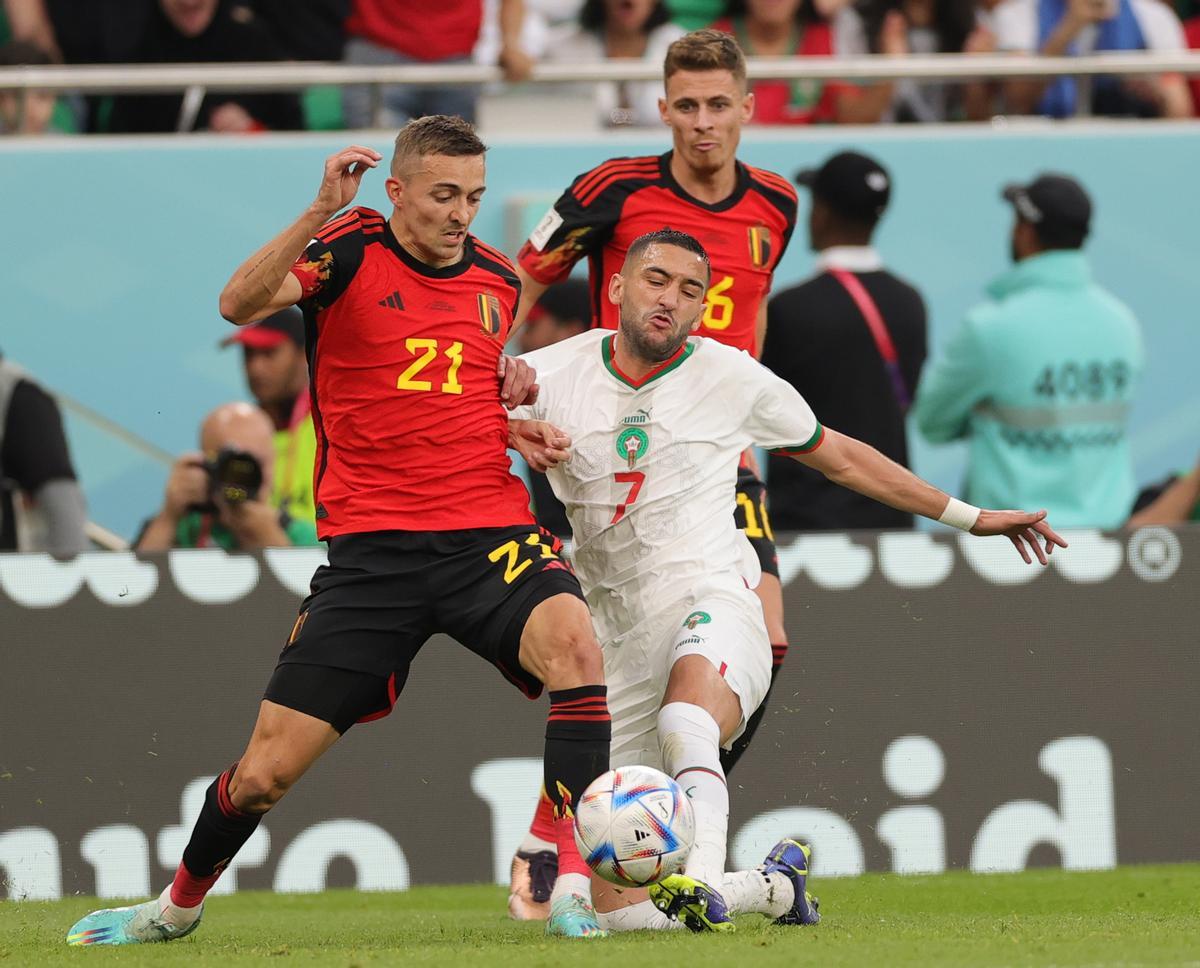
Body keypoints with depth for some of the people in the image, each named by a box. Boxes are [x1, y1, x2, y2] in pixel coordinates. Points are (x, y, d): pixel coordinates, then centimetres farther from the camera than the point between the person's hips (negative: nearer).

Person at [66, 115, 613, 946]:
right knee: (266, 771, 1)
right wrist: (322, 212, -32)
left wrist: (518, 389, 8)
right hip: (371, 550, -2)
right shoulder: (352, 251, -2)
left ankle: (577, 886, -28)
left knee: (573, 641, -32)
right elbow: (240, 303, -22)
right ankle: (179, 904, 31)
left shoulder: (498, 280, 11)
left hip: (490, 533, 2)